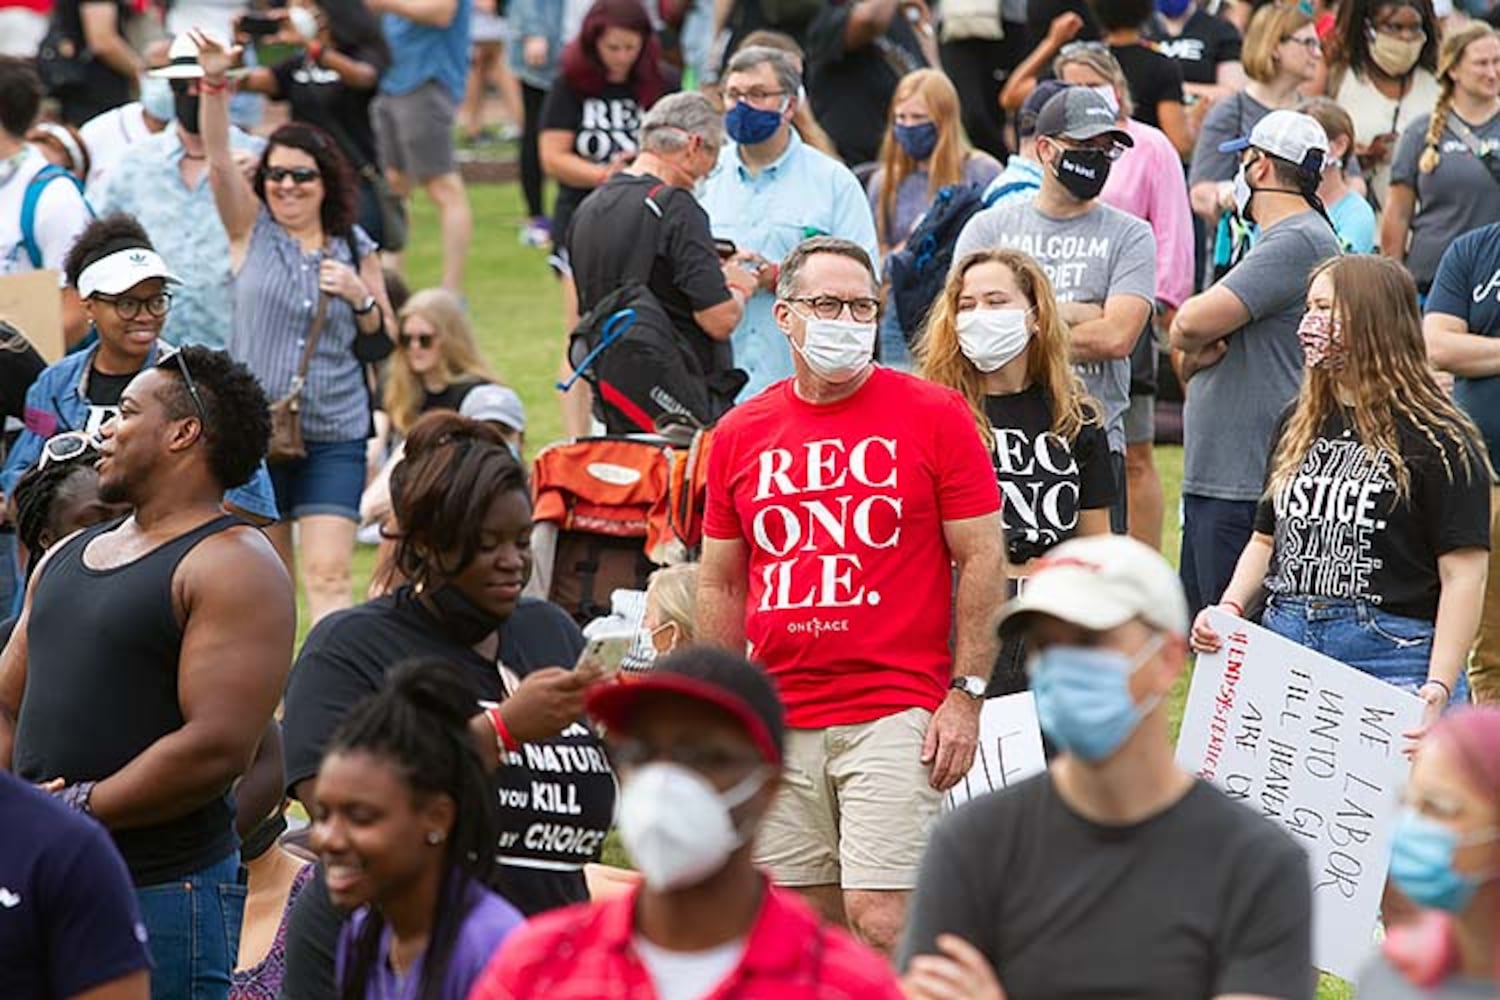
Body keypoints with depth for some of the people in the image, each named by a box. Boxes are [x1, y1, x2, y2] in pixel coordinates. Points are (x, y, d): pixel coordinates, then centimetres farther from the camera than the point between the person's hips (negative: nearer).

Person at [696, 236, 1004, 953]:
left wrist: (966, 695, -7)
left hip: (896, 714, -4)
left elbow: (981, 559, 0)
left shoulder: (934, 416, 0)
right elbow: (720, 584, 16)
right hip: (776, 725, 4)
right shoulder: (740, 434, 9)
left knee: (881, 921, -12)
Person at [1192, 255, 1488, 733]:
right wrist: (1229, 608, 5)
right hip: (1284, 649, 6)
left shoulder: (1436, 439, -3)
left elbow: (1463, 573, -8)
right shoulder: (1300, 424, 18)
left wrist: (1438, 687, -18)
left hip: (1390, 660, -6)